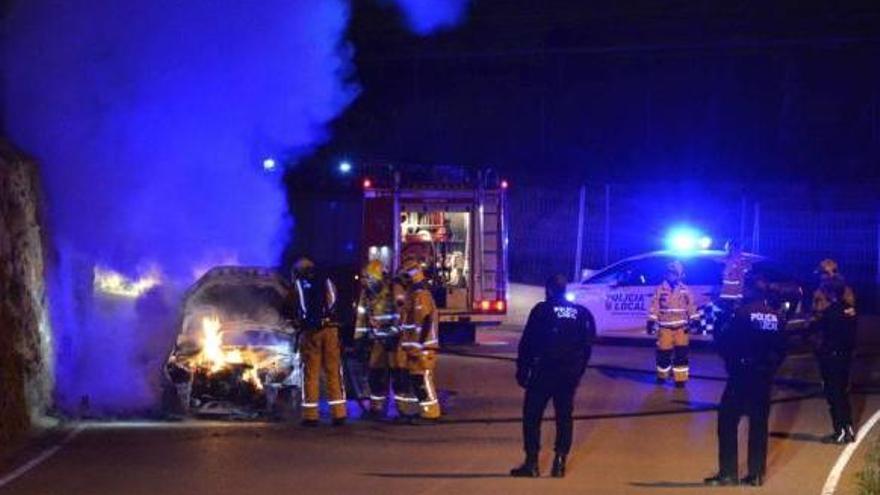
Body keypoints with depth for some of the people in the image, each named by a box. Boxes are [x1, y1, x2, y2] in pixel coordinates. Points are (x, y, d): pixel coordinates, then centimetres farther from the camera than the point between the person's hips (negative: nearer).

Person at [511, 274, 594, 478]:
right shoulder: (581, 313, 9)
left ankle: (531, 462, -4)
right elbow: (587, 346, 10)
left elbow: (527, 343, -7)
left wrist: (522, 370, 0)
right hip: (570, 375, 4)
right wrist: (578, 372, 15)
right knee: (564, 417, 11)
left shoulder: (542, 310, -5)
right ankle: (560, 462, 7)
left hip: (544, 372, -4)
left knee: (532, 415, 2)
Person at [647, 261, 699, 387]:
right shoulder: (661, 289, 1)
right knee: (664, 353, 5)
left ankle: (680, 378, 2)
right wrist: (651, 322, -4)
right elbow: (654, 307, 0)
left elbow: (691, 306, 8)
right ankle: (662, 375, 24)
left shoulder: (685, 290, 5)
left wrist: (695, 321, 3)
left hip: (681, 327, 1)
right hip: (665, 327, 0)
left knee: (681, 353, -3)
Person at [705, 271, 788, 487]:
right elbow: (782, 349, 9)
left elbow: (724, 344, -12)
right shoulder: (778, 317, 4)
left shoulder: (743, 313, -13)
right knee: (759, 424, 10)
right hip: (764, 377, 5)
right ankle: (756, 473, 9)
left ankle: (727, 472, -3)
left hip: (741, 375, -5)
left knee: (727, 422, 1)